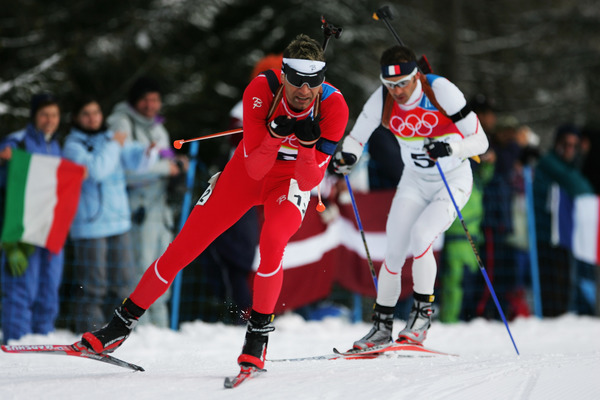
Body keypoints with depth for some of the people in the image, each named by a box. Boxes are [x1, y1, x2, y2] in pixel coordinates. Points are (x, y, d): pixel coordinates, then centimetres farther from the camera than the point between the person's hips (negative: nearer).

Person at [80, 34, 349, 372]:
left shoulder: (333, 106, -28)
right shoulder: (261, 90, -29)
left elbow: (309, 181, -26)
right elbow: (255, 168, -28)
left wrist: (308, 145, -43)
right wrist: (275, 136, -46)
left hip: (293, 178, -1)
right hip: (249, 170, 1)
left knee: (273, 239, -33)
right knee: (184, 246, -1)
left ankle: (259, 332, -16)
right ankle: (123, 323, 15)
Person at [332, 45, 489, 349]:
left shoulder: (441, 91, -25)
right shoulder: (381, 101, -14)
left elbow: (480, 141, -24)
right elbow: (356, 137, -1)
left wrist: (449, 147, -43)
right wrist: (347, 155, -24)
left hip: (454, 182, -4)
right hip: (414, 182, 4)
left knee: (420, 235, -26)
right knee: (394, 252, -5)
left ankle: (422, 315, -11)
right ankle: (382, 327, 11)